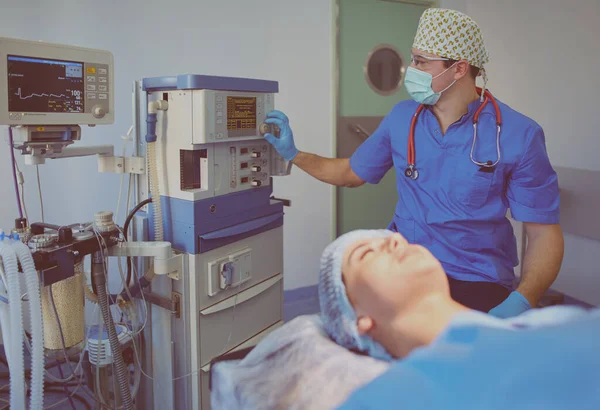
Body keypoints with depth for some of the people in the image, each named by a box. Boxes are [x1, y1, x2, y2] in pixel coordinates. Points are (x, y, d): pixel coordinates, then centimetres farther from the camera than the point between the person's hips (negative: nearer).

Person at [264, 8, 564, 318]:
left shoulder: (518, 135, -8)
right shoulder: (401, 117, 5)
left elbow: (544, 232, -7)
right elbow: (352, 172, 20)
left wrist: (520, 302, -24)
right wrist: (293, 154, 13)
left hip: (477, 280, -3)